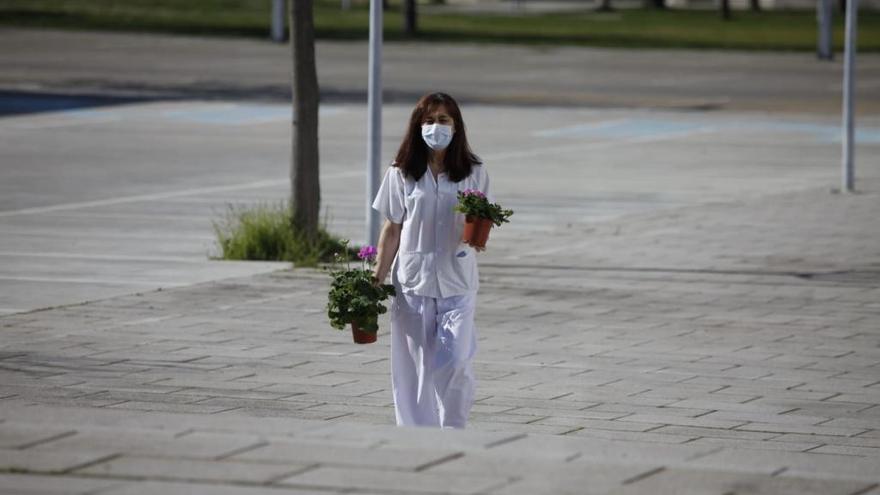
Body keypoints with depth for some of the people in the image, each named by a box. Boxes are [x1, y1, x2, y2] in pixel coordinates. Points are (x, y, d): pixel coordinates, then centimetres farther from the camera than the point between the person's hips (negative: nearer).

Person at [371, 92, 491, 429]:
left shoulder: (473, 172, 4)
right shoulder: (401, 174, 4)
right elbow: (392, 230, 7)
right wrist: (377, 280, 3)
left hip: (458, 282, -1)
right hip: (413, 282, 1)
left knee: (456, 363, -10)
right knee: (415, 366, 1)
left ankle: (454, 431, 7)